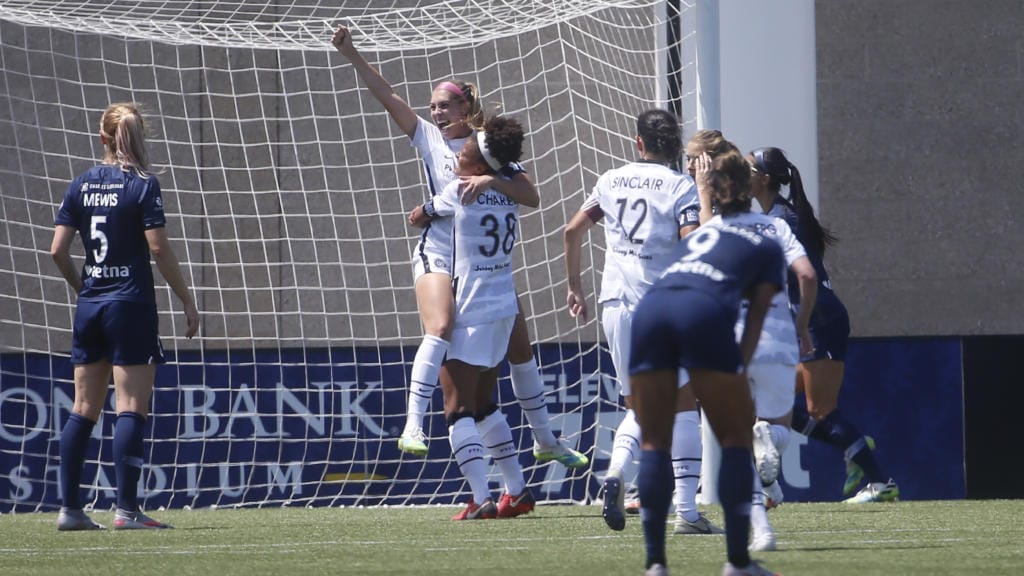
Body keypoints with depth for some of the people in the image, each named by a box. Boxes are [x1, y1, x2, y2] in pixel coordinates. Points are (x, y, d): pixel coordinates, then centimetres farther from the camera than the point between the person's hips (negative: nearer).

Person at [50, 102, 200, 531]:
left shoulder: (81, 185, 6)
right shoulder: (142, 185, -8)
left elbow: (58, 250, 3)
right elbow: (158, 248, -13)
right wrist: (187, 300, -5)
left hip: (90, 305, 5)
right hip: (131, 303, -5)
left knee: (84, 409, 10)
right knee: (131, 408, -5)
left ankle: (69, 508, 9)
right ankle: (126, 508, -9)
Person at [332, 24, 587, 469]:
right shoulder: (431, 139, 2)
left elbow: (531, 197, -11)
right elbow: (387, 96, -7)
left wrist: (491, 180, -28)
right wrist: (352, 56, -16)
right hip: (438, 255, -2)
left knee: (521, 349, 9)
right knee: (440, 329, -29)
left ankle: (545, 441, 24)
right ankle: (413, 427, -35)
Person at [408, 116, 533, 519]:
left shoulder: (461, 191, -12)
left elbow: (417, 218, 4)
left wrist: (423, 213, 25)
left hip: (473, 311, -8)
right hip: (504, 305, 8)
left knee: (457, 407, -8)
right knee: (483, 404, 20)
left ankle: (482, 499, -18)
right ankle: (518, 490, 23)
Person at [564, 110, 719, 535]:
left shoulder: (611, 181, 10)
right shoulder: (680, 186, -4)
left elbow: (573, 231, 10)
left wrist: (575, 288, 19)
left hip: (616, 305, 4)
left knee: (638, 408, 14)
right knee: (684, 405, 6)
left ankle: (616, 471, -16)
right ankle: (686, 511, 0)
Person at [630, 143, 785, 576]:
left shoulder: (700, 232, 37)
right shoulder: (768, 245, 23)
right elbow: (756, 316, 14)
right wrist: (740, 370, 8)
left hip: (651, 308, 4)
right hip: (706, 313, -4)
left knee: (654, 443, 9)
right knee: (736, 440, 8)